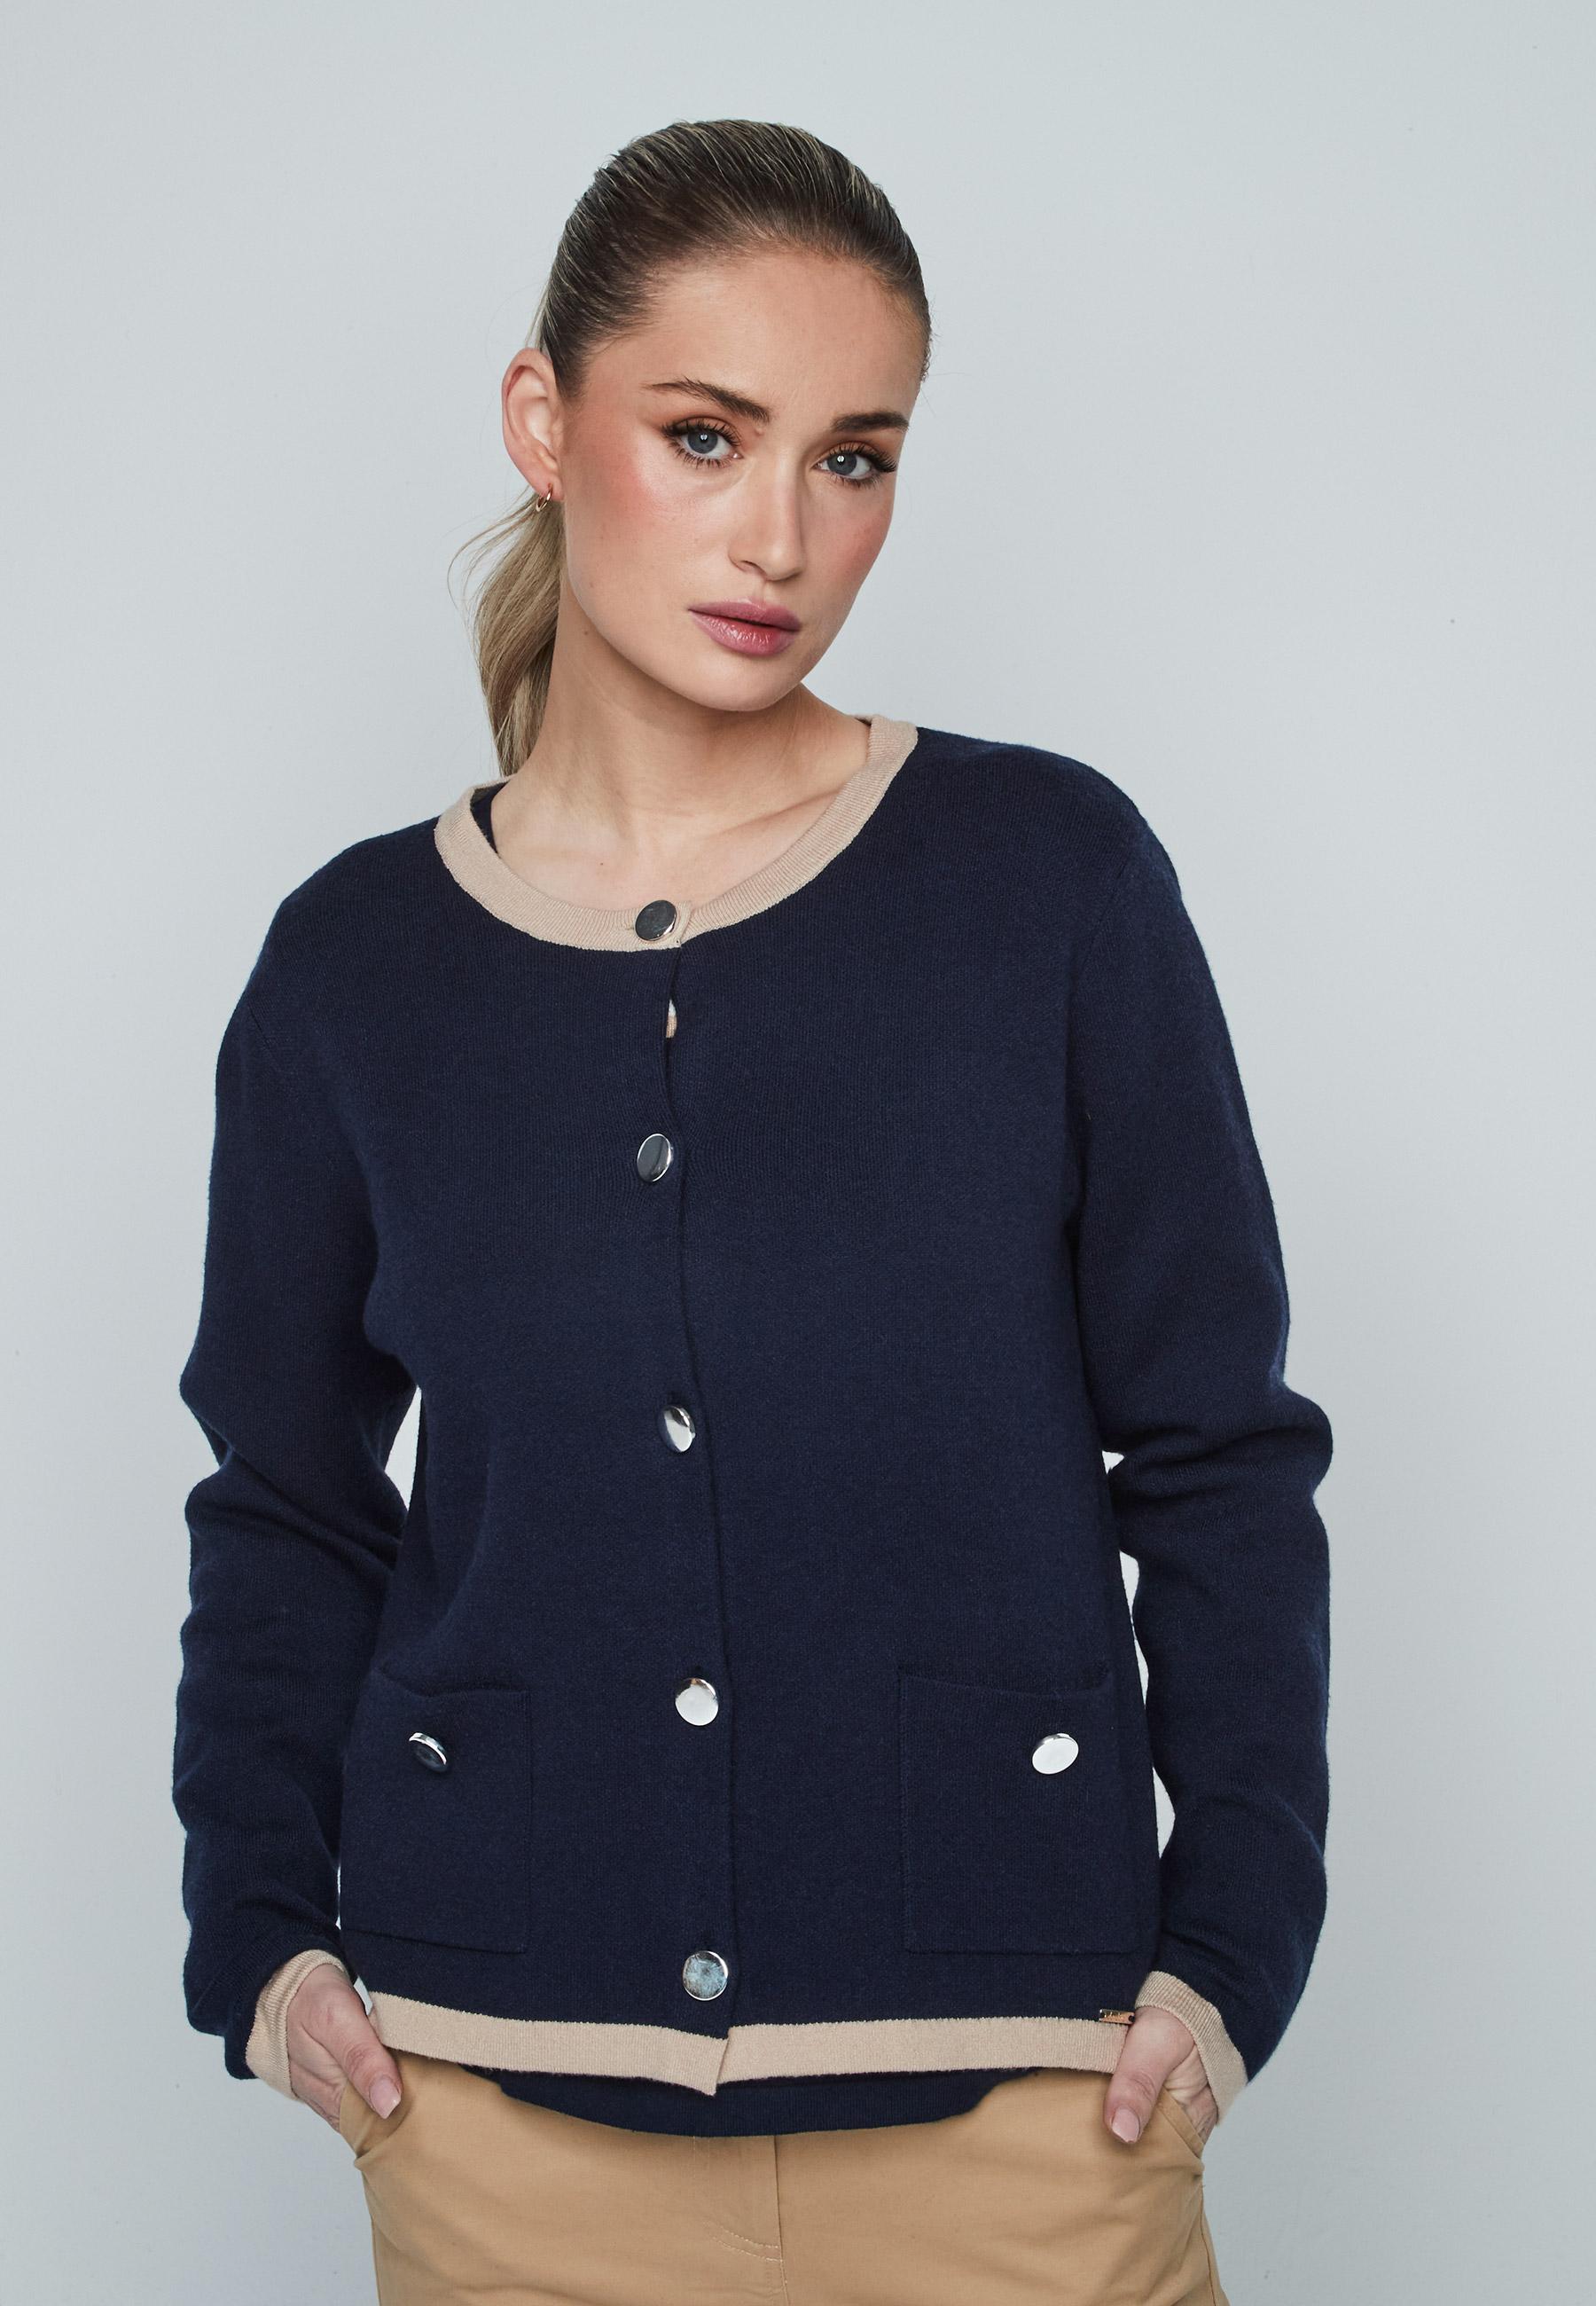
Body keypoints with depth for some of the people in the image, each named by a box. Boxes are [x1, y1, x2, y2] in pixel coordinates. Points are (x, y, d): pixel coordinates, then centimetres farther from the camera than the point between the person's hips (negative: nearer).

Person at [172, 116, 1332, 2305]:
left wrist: (1235, 1946, -5)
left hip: (1017, 2084, -1)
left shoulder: (1055, 874, -2)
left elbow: (1219, 1455, 2)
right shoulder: (355, 965, 2)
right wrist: (258, 1931, 0)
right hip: (499, 2089, 2)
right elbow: (289, 1506, 11)